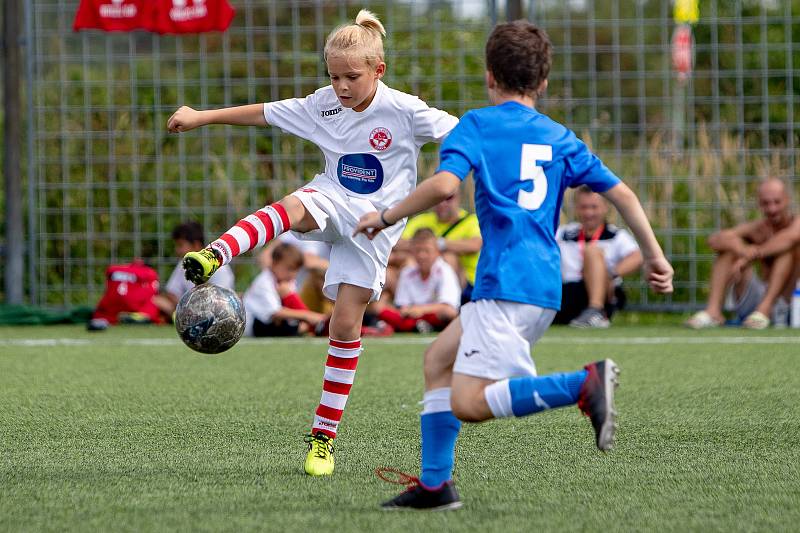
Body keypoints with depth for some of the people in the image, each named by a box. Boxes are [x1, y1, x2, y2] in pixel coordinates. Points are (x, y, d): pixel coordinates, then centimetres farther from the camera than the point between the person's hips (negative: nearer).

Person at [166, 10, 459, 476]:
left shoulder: (404, 111, -13)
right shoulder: (323, 105, 0)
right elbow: (264, 114, 10)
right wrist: (202, 117, 11)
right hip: (331, 201, 3)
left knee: (347, 321, -6)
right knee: (293, 208, -35)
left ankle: (324, 436, 3)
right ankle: (213, 258, -59)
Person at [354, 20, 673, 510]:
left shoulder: (477, 125, 2)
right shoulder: (559, 137, 17)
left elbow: (444, 185, -15)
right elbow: (621, 193, 13)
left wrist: (387, 217, -2)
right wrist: (655, 257, 19)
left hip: (508, 283, -8)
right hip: (544, 287, 8)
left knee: (469, 403, -13)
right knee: (439, 360, 21)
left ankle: (586, 384, -27)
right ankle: (434, 484, 16)